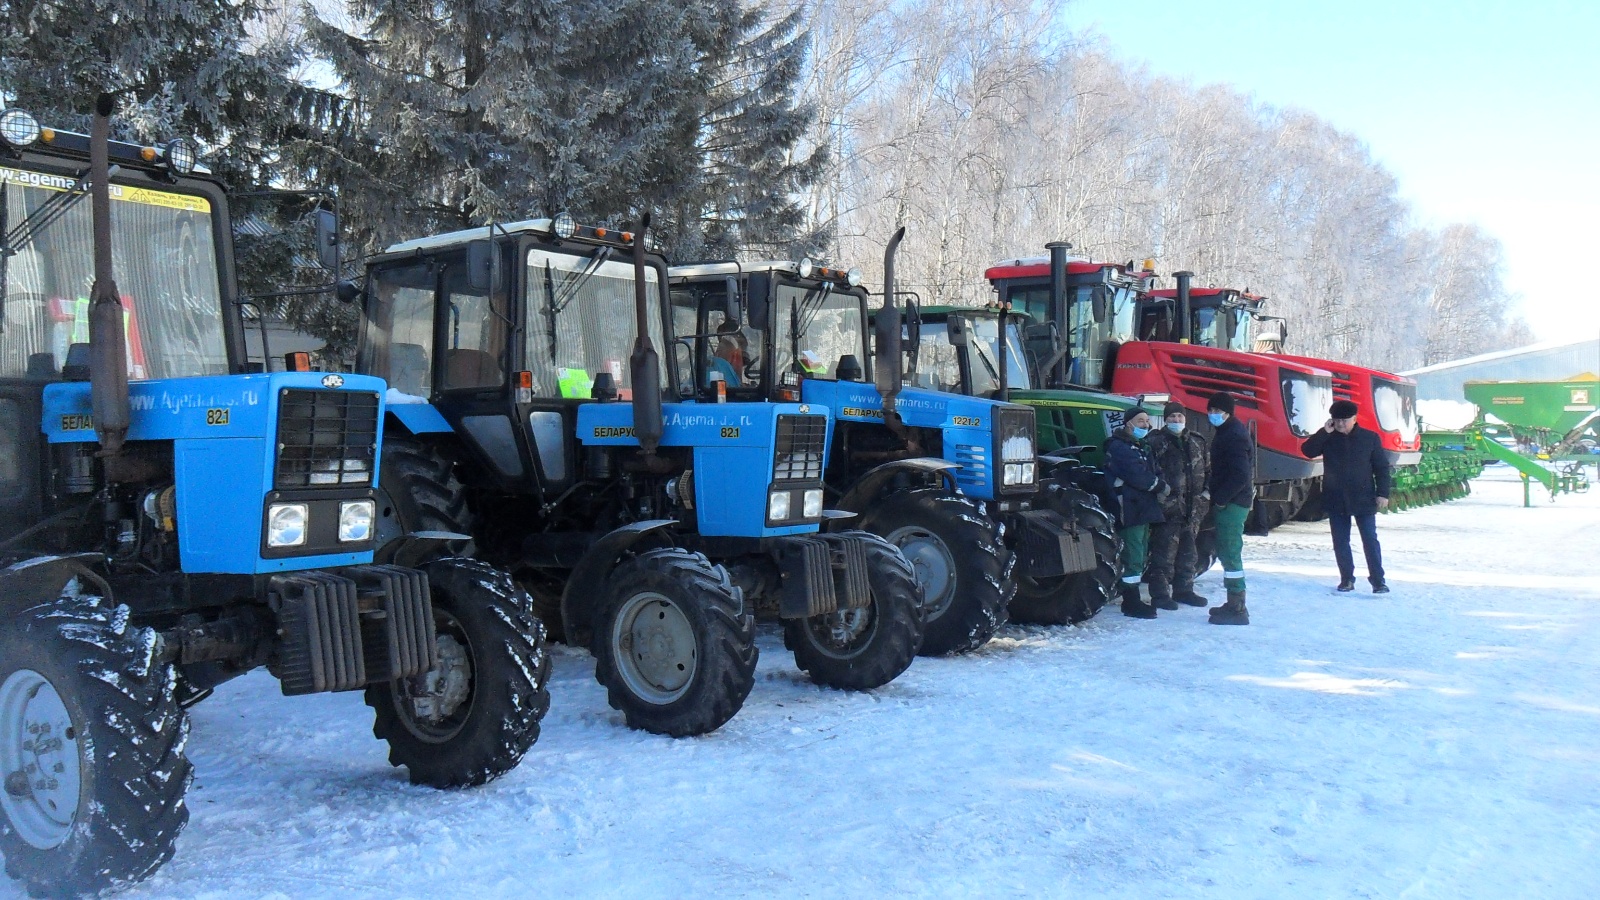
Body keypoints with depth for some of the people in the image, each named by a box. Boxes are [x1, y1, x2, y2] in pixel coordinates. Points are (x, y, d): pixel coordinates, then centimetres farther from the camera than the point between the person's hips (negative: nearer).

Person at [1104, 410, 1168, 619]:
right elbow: (1137, 476, -19)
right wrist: (1160, 486, -7)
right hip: (1130, 509, -10)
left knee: (1141, 555, 13)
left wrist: (1160, 485, -5)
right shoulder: (1119, 447, -9)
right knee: (1133, 556, -11)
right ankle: (1131, 602, -7)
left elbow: (1154, 472, 17)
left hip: (1143, 508, 10)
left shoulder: (1142, 447, 22)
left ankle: (1133, 599, 20)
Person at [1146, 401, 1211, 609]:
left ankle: (1183, 589, 26)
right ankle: (1160, 593, -2)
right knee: (1165, 550, -7)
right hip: (1167, 505, -6)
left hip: (1193, 506, 6)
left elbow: (1208, 470, 22)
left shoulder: (1197, 442, 16)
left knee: (1188, 551, 14)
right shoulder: (1156, 441, -1)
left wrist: (1206, 491, 8)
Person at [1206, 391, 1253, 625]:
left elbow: (1240, 475, -24)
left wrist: (1220, 499, -18)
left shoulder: (1234, 436, -16)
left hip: (1231, 504, -11)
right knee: (1228, 553, 15)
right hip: (1229, 502, 11)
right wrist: (1218, 498, 14)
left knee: (1229, 554, -9)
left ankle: (1237, 609, -7)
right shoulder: (1226, 432, 17)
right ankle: (1235, 604, 22)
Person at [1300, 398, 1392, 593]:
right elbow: (1307, 450, -9)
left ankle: (1378, 579, 6)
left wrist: (1382, 493, -6)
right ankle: (1346, 579, 16)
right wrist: (1324, 432, -15)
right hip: (1336, 500, 2)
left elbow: (1382, 467, 1)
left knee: (1370, 540, -1)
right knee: (1340, 541, 7)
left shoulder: (1370, 438, 0)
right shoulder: (1328, 439, 4)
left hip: (1363, 499, -2)